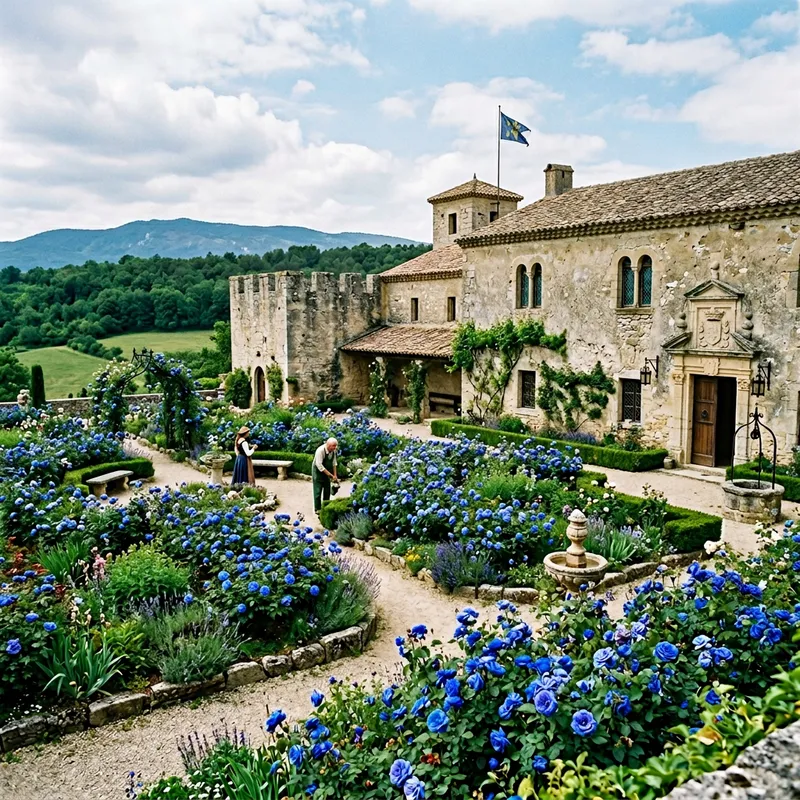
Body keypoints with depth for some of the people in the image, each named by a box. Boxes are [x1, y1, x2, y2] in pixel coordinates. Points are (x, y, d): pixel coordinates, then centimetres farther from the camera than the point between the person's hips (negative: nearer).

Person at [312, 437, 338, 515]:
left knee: (327, 490, 10)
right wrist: (330, 475, -30)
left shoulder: (333, 450, -10)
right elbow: (319, 465, -31)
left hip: (327, 472, 6)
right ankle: (317, 509, 7)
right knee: (318, 491, -3)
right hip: (318, 471, -6)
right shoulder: (320, 450, -30)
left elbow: (334, 463, 1)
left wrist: (335, 475, -1)